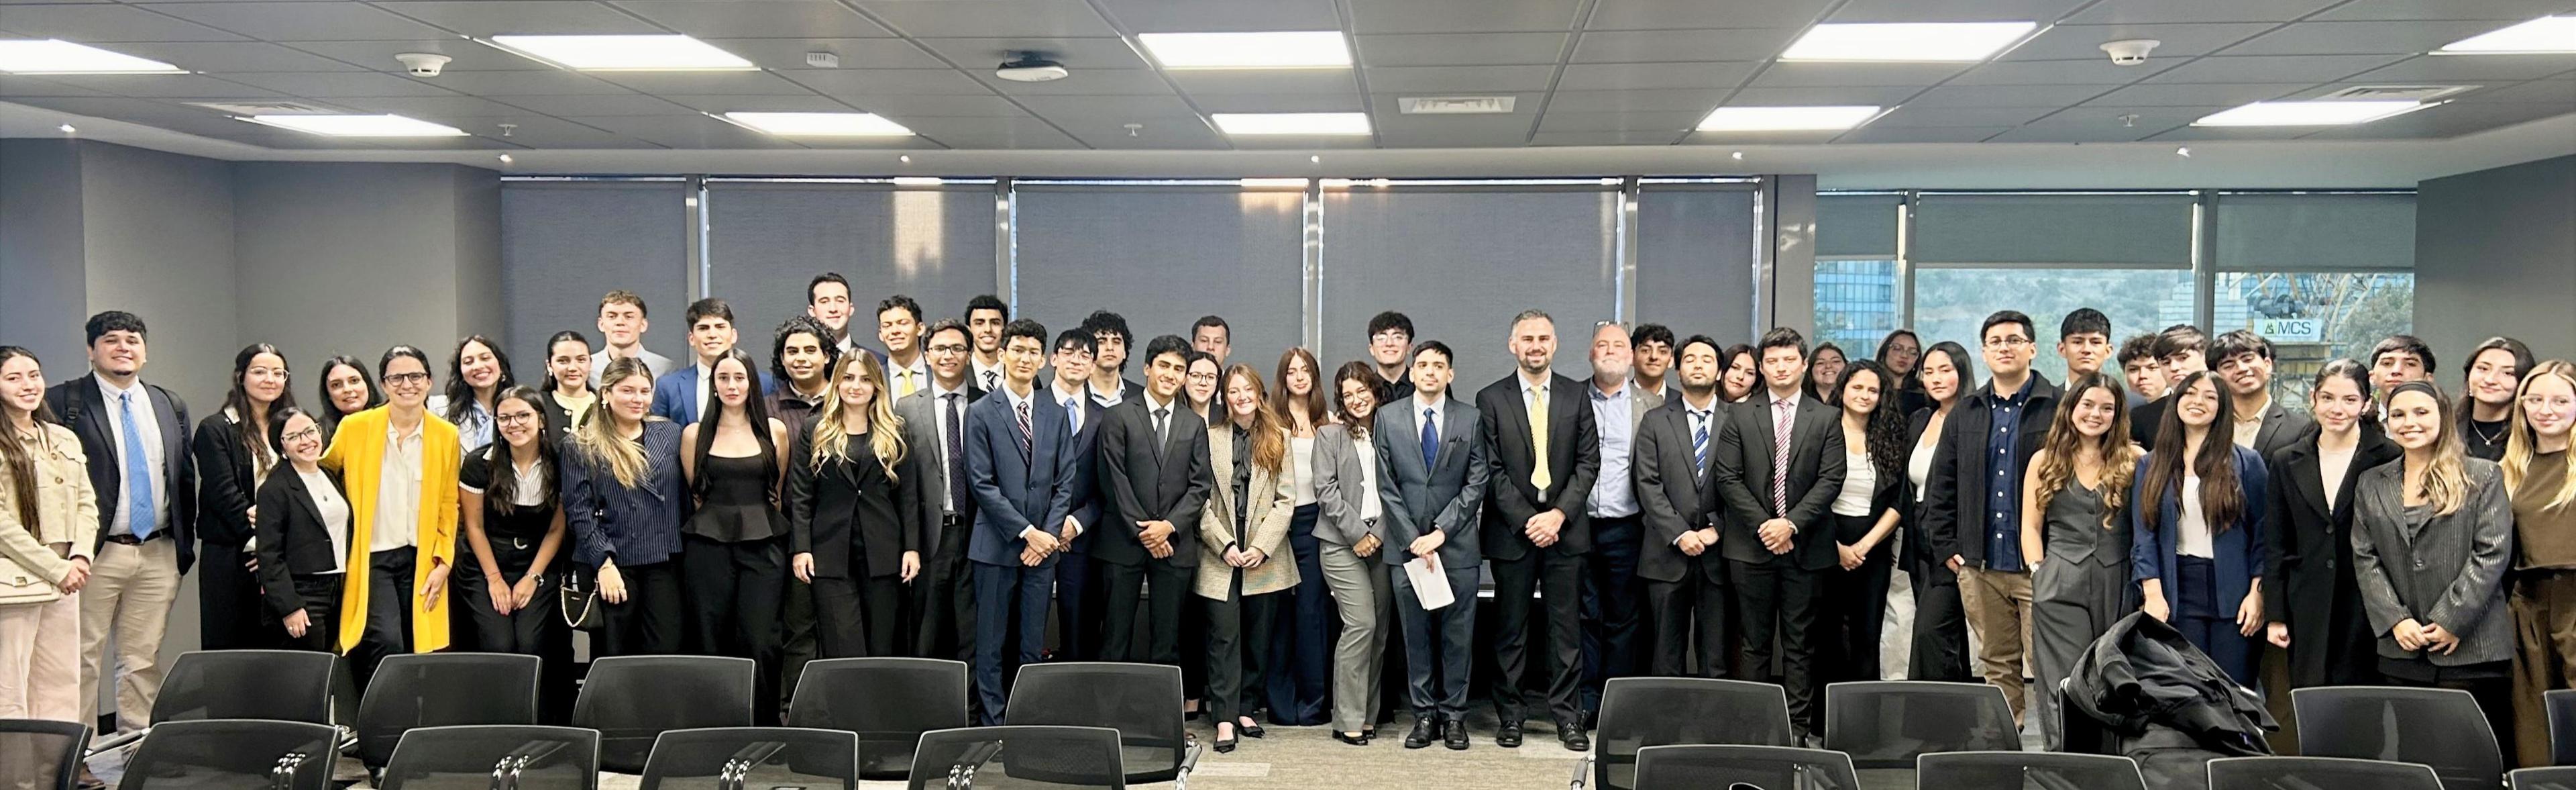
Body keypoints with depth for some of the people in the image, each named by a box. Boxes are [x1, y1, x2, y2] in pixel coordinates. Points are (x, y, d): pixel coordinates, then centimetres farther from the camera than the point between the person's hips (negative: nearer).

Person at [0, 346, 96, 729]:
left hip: (63, 582, 6)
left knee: (63, 690, 7)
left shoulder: (64, 439, 14)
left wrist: (80, 558, -2)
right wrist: (56, 569, -11)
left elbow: (86, 503, 15)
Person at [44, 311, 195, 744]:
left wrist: (186, 545, 12)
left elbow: (186, 477, 17)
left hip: (159, 554, 4)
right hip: (96, 554, -4)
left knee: (144, 661, 9)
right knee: (83, 659, -1)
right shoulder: (63, 401, -3)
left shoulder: (170, 405, 13)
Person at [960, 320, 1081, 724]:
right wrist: (1027, 532, -12)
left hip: (1044, 544, 3)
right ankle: (994, 725, 7)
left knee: (1033, 645, 7)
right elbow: (982, 483, -7)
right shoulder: (981, 413, -1)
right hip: (997, 546, -3)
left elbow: (1066, 482, 8)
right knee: (991, 645, 1)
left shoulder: (1056, 418, 11)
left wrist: (1050, 533, -5)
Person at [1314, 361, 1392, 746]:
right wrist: (1357, 533, -9)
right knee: (1361, 623, -13)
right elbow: (1326, 489, -4)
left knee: (1380, 628, 3)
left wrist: (1379, 532, -3)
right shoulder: (1330, 434, 3)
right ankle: (1348, 720, -6)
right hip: (1342, 542, -4)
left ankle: (1368, 714, 13)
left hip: (1380, 541, 4)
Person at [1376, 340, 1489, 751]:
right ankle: (1424, 714, 14)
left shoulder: (1470, 419, 4)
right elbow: (1387, 486, 2)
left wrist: (1441, 531, -10)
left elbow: (1477, 482, 0)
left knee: (1457, 635, 4)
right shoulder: (1388, 419, 5)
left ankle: (1454, 715, 13)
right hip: (1406, 546, 1)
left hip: (1457, 546, 0)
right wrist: (1413, 539, -7)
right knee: (1416, 635, 6)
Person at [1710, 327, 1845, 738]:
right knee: (1754, 642, 5)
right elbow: (1727, 478, 0)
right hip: (1750, 546, 0)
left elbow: (1831, 480, -1)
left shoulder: (1825, 418, 6)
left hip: (1805, 546, 0)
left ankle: (1799, 726, 9)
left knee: (1800, 643, 4)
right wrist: (1763, 524, -10)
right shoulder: (1740, 417, 7)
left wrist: (1792, 523, -12)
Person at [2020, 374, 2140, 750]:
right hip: (2061, 587, -1)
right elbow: (2031, 525, 7)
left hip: (2117, 586, 1)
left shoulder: (2132, 461, 6)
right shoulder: (2045, 461, 8)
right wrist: (2040, 573, -3)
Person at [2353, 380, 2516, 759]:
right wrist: (2395, 620, -6)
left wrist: (2451, 620, -11)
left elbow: (2493, 553, -5)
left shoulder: (2483, 476, 3)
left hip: (2471, 650, -3)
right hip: (2401, 652, 3)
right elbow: (2365, 558, 7)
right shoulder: (2371, 484, 13)